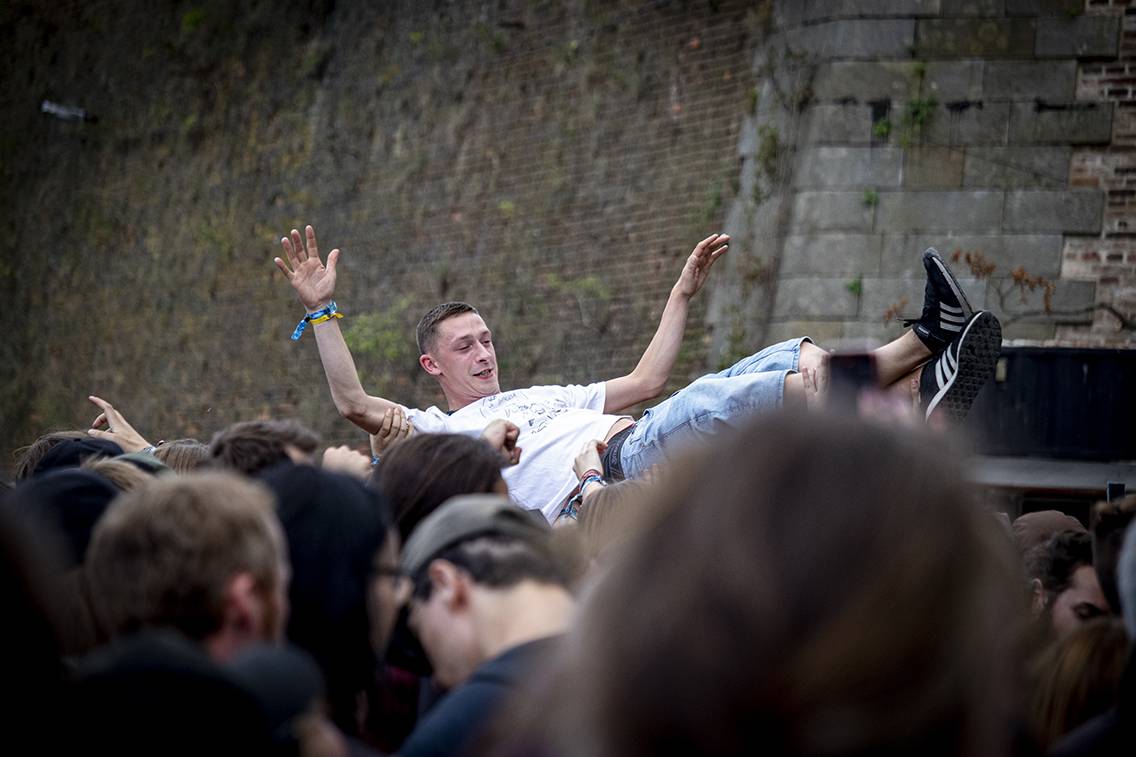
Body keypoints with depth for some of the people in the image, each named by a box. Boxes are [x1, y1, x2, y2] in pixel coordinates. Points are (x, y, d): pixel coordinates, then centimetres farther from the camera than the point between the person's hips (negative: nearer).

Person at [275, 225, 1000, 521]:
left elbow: (647, 380, 41)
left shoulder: (545, 396, 39)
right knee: (710, 398, -33)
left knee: (783, 364, -11)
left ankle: (925, 345, -34)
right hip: (598, 486, -8)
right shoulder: (436, 431, 20)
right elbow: (355, 404, 4)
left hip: (645, 451, 8)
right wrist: (322, 311, 0)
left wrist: (684, 292, 38)